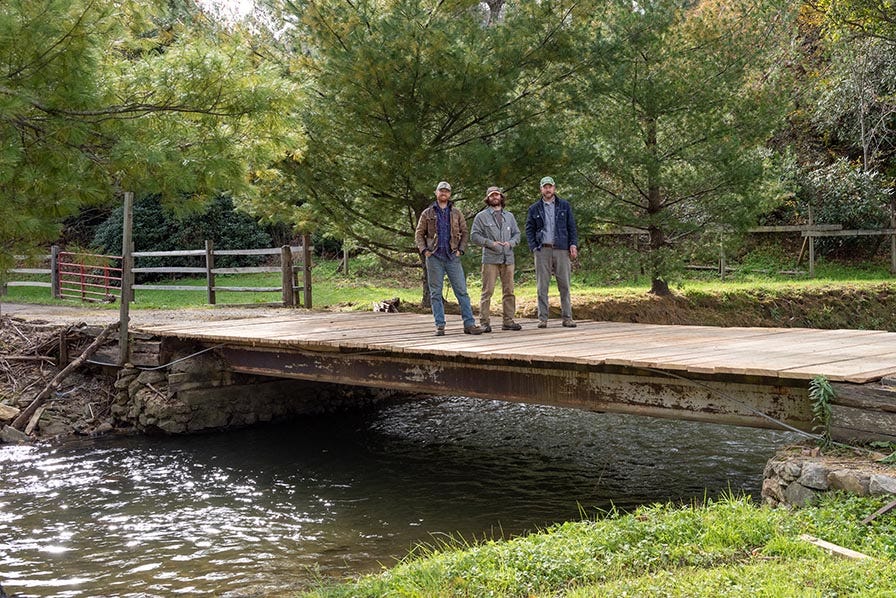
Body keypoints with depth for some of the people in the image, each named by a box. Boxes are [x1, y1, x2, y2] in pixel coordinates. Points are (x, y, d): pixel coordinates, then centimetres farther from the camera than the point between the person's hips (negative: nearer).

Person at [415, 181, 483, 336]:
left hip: (453, 257, 1)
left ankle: (469, 323, -3)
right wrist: (424, 250, -4)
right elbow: (419, 234, 9)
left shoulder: (456, 213, 10)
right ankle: (439, 325, 6)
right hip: (434, 257, 0)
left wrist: (461, 249, -1)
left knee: (462, 291, -3)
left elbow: (465, 233, 12)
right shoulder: (427, 213, 8)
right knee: (436, 293, 1)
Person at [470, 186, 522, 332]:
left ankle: (508, 321, 11)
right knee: (487, 291, -7)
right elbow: (474, 235, -2)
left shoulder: (509, 216, 18)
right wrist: (490, 243, -13)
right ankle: (484, 322, -5)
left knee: (509, 291, 4)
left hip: (508, 258, 4)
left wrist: (510, 243, -3)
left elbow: (517, 233, 18)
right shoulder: (482, 216, 4)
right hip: (490, 259, -4)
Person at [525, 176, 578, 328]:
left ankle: (567, 317, 4)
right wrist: (534, 247, -2)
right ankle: (542, 318, 3)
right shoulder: (534, 209, 10)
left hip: (561, 250, 0)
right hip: (542, 250, 0)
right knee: (542, 286, 0)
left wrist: (573, 244, -3)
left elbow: (572, 227, 9)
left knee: (564, 285, 0)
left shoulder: (565, 206, 11)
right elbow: (529, 230, 10)